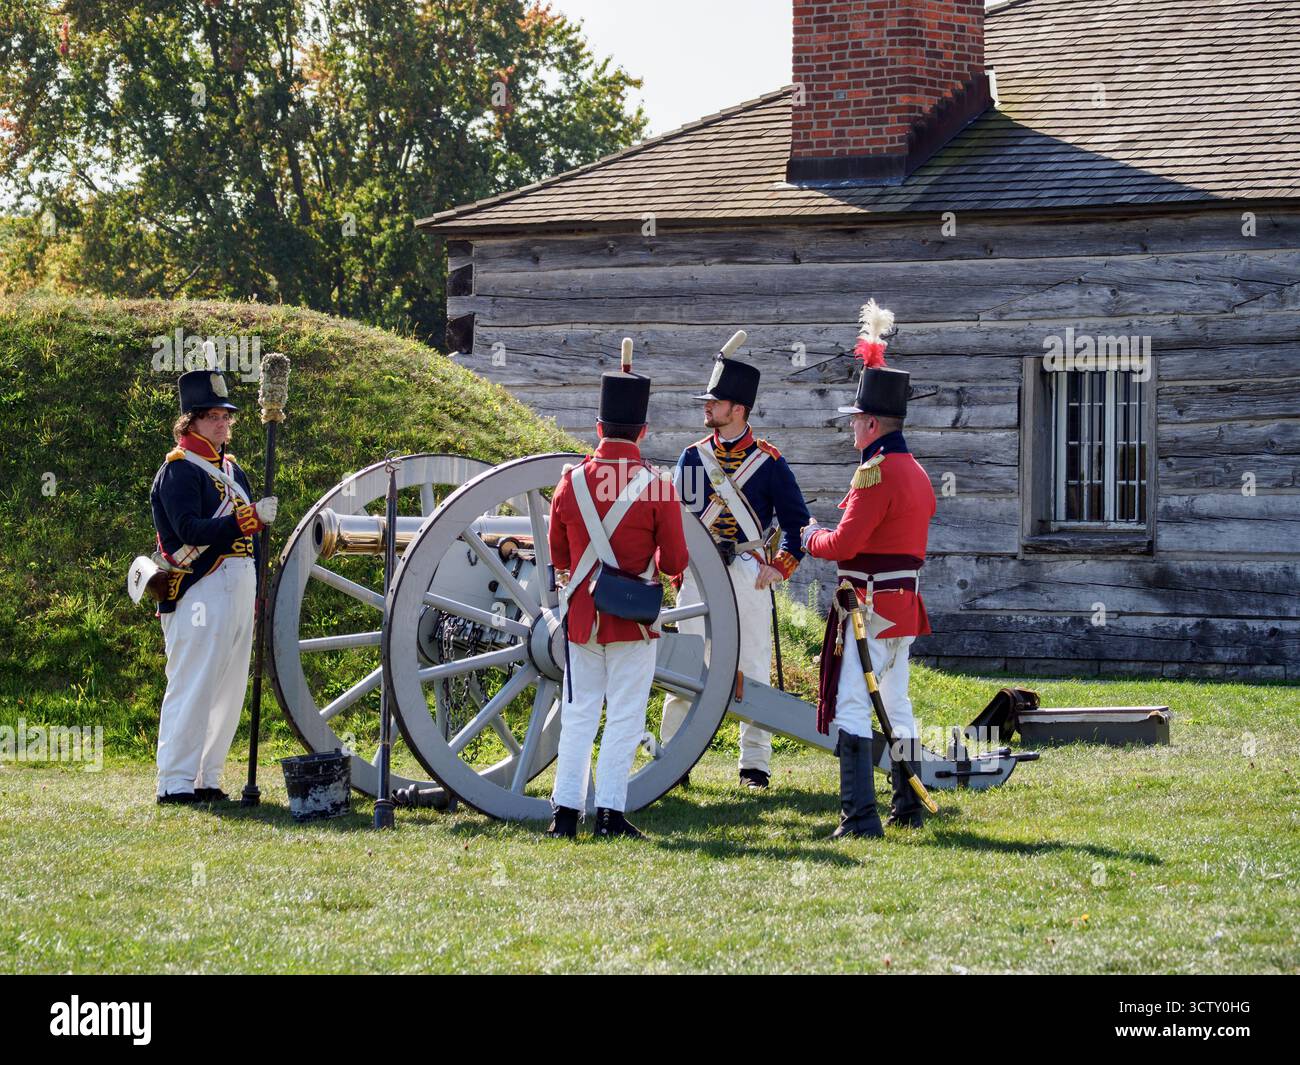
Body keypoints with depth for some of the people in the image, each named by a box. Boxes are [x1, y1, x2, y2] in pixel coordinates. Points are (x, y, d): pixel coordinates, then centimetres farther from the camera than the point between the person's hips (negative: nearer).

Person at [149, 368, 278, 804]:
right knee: (193, 687, -9)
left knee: (228, 689, 9)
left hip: (237, 590, 9)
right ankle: (176, 782, -6)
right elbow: (191, 530, -21)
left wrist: (256, 593, 20)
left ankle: (206, 778, 15)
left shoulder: (231, 468, 19)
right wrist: (251, 518, -30)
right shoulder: (178, 470, -8)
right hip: (199, 592, -9)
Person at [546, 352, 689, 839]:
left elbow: (558, 556, 8)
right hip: (633, 618, -3)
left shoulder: (571, 480, -2)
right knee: (625, 718, 3)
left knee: (578, 715, 9)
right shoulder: (658, 487, -11)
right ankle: (610, 812, 1)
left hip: (582, 615, 3)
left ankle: (566, 810, 6)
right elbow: (675, 562, -7)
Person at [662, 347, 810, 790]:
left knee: (753, 669, 2)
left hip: (748, 574, -2)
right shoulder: (692, 456, 9)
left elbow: (797, 520, 5)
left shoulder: (769, 461, 1)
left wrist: (781, 567, -3)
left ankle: (755, 763, 7)